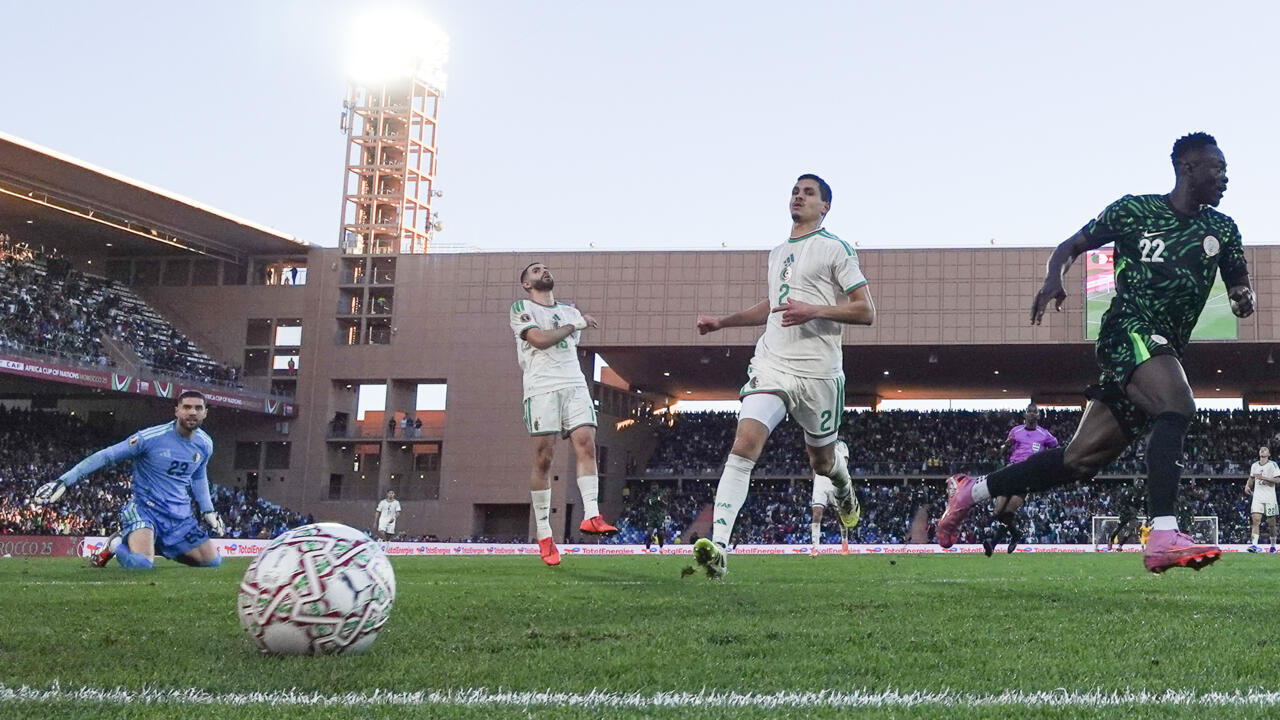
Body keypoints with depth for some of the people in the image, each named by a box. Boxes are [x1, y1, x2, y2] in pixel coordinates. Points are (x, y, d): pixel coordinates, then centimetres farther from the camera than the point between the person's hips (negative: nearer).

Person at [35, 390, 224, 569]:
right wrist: (64, 481, -15)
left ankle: (158, 546, 19)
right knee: (140, 564, -32)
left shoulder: (205, 444, 2)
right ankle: (116, 544, 5)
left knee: (213, 562, 1)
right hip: (145, 509, -6)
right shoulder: (150, 437, -16)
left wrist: (208, 511, 17)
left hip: (180, 517, 6)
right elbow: (104, 456, -11)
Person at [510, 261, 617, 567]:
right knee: (543, 459, -6)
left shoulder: (570, 311, 25)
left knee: (586, 444, -15)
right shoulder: (521, 308, 7)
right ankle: (543, 534, -2)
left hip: (574, 385, 5)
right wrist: (573, 326, -1)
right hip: (541, 388, -5)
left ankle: (591, 516, -22)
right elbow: (539, 339, -8)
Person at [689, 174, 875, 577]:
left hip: (818, 373, -4)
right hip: (771, 363, 4)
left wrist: (814, 310, -20)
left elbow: (866, 312, -7)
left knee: (821, 461, 14)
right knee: (744, 446, -17)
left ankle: (844, 489, 54)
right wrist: (722, 322, 24)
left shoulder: (835, 249, -2)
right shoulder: (777, 253, 18)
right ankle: (718, 548, -24)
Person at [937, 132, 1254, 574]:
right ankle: (1163, 537, -41)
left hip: (1166, 350, 6)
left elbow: (1239, 284, 24)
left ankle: (973, 490, 16)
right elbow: (1073, 246, 11)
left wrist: (1243, 298, -2)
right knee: (1177, 407, -33)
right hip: (1128, 330, -6)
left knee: (1081, 460, 2)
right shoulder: (1135, 210, 3)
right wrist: (1053, 279, -10)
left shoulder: (1222, 230, 15)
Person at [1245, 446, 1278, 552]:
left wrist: (1263, 477, -19)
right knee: (1255, 519, -13)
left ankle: (1273, 545, 20)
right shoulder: (1255, 465, 13)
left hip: (1269, 498, -3)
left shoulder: (1272, 464, -2)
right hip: (1257, 497, 3)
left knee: (1271, 523, 3)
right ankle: (1254, 544, -21)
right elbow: (1251, 478, 27)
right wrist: (1247, 485, 9)